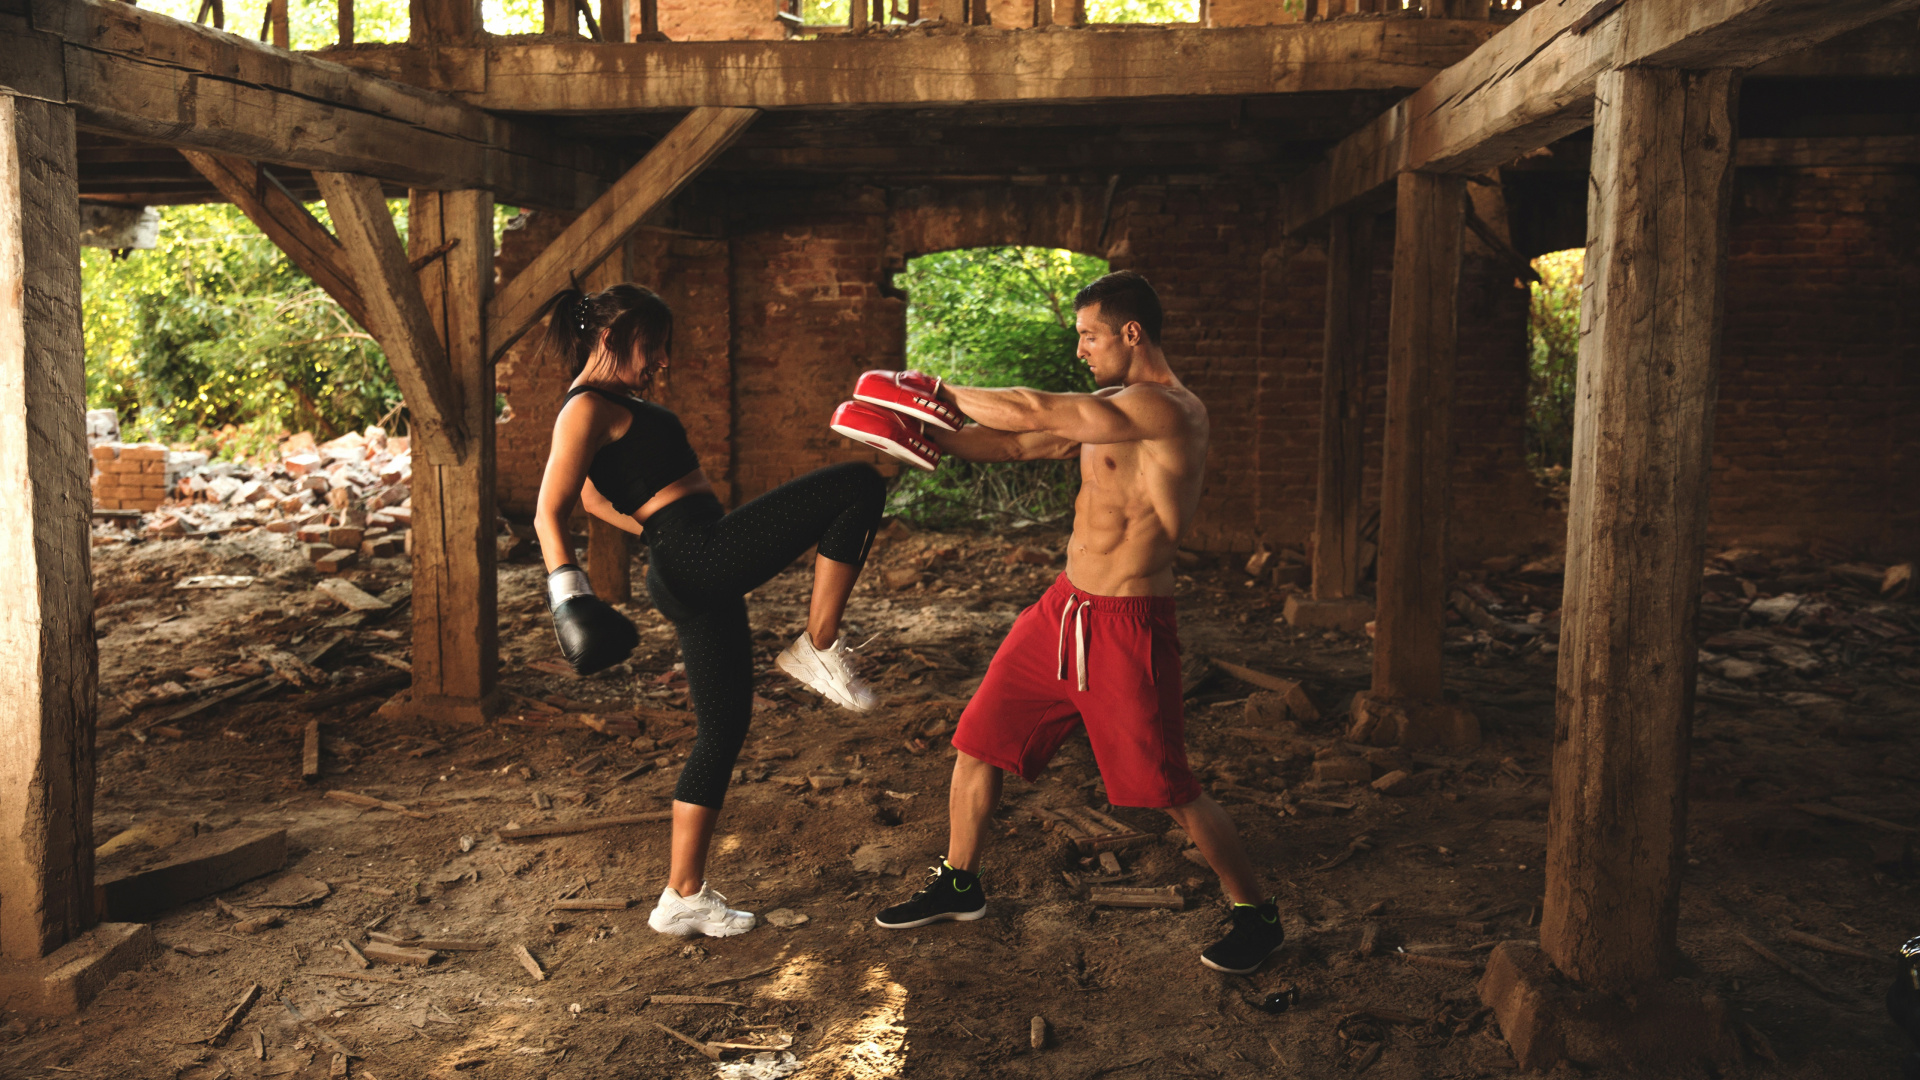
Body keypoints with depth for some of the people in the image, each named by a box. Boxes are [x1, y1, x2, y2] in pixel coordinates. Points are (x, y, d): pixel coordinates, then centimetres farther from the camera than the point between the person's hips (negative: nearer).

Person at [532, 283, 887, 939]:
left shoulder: (613, 403, 22)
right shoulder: (588, 408, -8)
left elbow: (595, 498, 34)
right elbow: (549, 512, -17)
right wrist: (568, 590, -29)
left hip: (690, 575, 10)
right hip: (704, 557, -10)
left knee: (723, 729, 13)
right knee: (858, 486, -13)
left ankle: (683, 897, 19)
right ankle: (818, 650, -5)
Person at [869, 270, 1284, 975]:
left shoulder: (1167, 410, -19)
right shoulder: (1105, 409, 12)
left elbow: (1033, 411, -21)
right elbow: (1016, 446, 12)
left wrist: (944, 393, -9)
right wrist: (932, 435, -1)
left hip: (1126, 628, -9)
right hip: (1062, 608, 9)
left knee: (1172, 793, 1)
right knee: (978, 742, 11)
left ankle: (1255, 916, 22)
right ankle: (958, 885, 30)